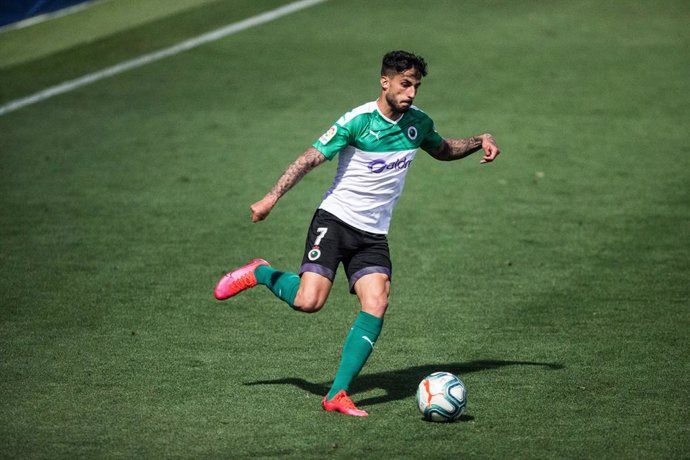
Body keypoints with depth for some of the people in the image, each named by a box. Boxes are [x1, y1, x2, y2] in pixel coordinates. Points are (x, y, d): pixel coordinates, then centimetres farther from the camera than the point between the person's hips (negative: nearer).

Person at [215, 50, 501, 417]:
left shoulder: (418, 122, 6)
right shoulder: (357, 121, -13)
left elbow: (443, 150, 27)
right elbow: (310, 159, -12)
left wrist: (480, 141, 9)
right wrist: (272, 198, -20)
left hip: (373, 235, 5)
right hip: (335, 220, -5)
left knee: (376, 306, -16)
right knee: (309, 301, -19)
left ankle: (337, 395, -14)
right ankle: (260, 273, 14)